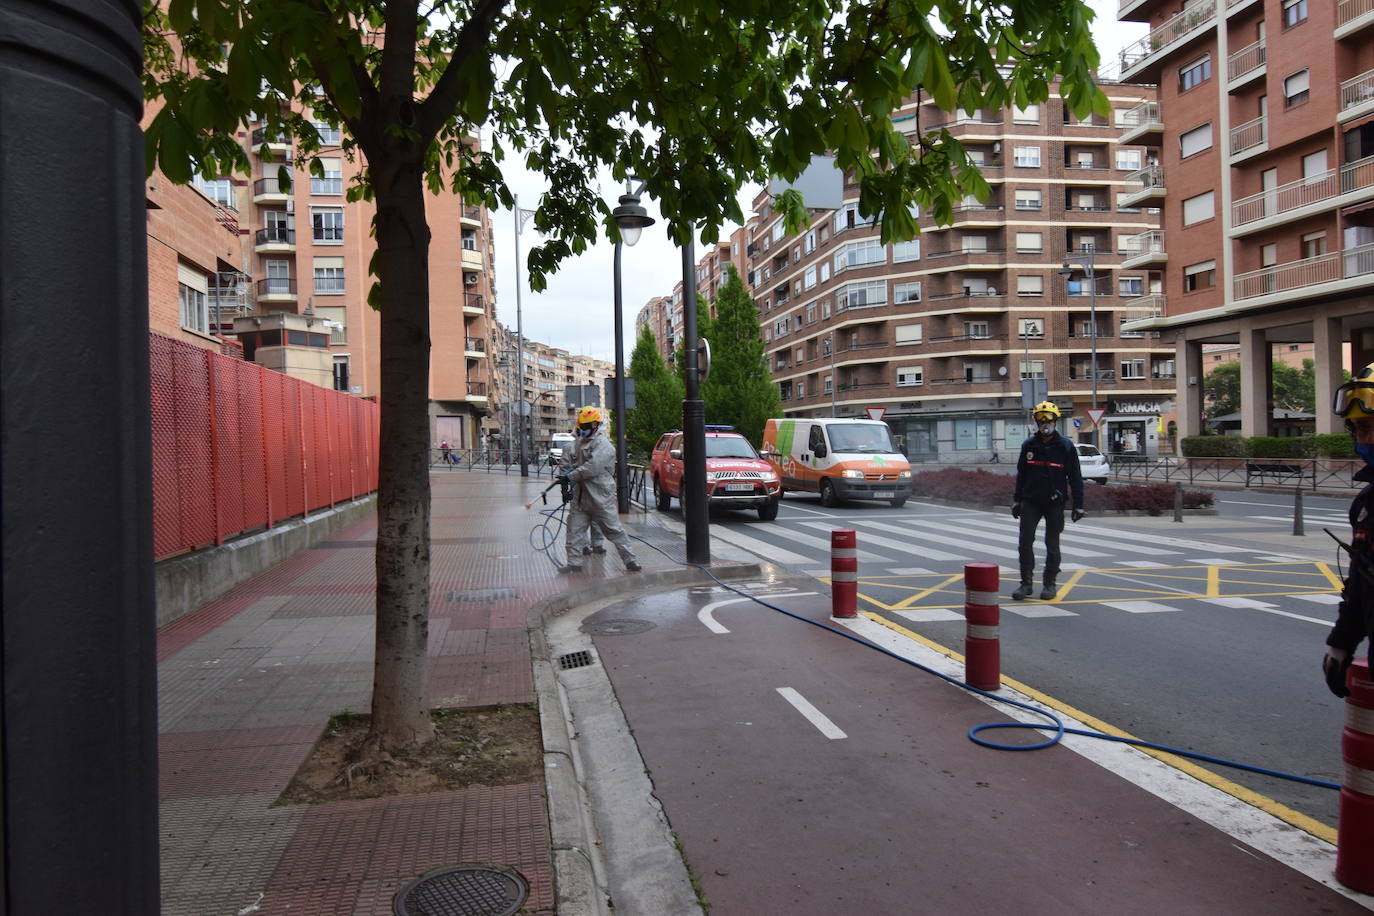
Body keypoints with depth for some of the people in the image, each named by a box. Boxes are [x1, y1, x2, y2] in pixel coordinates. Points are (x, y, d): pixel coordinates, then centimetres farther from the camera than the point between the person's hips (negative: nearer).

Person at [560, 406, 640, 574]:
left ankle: (630, 560, 7)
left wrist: (571, 476, -18)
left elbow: (592, 467, -25)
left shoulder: (602, 444, -14)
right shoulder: (580, 442, 15)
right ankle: (574, 563, 13)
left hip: (600, 496, -8)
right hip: (580, 495, 8)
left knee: (613, 530, -1)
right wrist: (569, 471, 1)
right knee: (574, 530, 5)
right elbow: (574, 463, 23)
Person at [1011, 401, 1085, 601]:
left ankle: (1050, 584, 17)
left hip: (1055, 503, -2)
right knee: (1025, 542, -3)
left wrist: (1078, 505, -5)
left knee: (1052, 545, 5)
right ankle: (1026, 583, 8)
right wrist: (1017, 500, 13)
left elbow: (1075, 477, -2)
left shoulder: (1065, 446, -5)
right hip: (1031, 500, 2)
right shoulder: (1028, 445, 4)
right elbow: (1021, 474, 12)